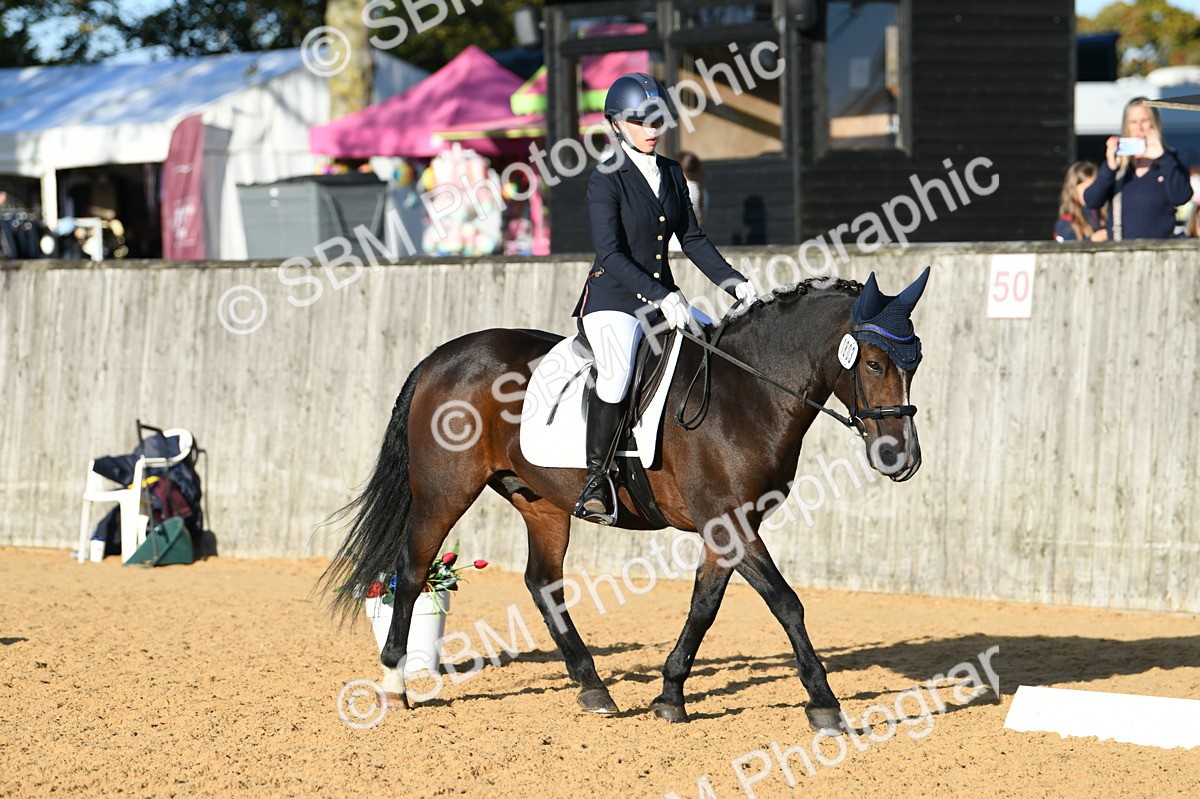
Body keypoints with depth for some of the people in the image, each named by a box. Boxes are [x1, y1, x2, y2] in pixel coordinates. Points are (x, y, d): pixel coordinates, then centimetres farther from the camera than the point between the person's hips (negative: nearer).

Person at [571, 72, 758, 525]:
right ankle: (596, 480, -19)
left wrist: (735, 283, 1)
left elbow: (692, 240, 15)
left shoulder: (671, 174, 12)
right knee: (617, 373, -33)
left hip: (664, 298, 7)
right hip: (612, 300, -7)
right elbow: (610, 254, -17)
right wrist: (663, 297, -27)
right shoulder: (606, 180, -8)